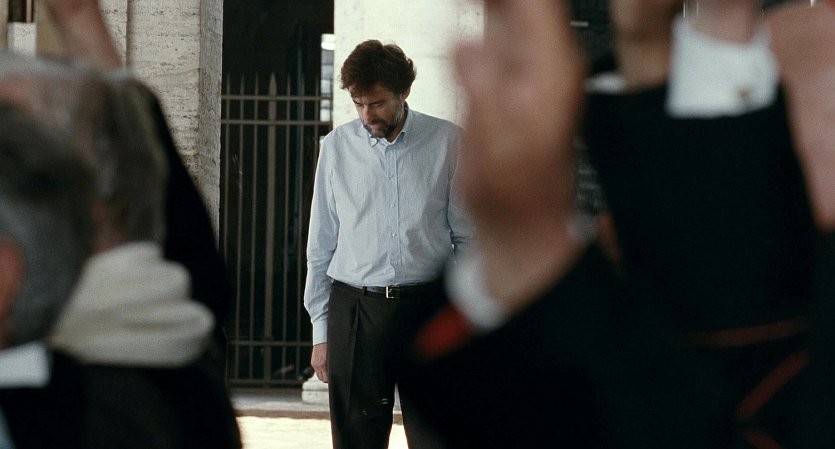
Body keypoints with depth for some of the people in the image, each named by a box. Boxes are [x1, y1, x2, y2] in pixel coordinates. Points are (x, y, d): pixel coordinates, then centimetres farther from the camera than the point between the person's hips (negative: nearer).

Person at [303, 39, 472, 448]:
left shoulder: (445, 142, 2)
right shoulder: (337, 146, 7)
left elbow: (468, 237, 6)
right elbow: (321, 246, 11)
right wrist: (321, 331, 8)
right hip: (354, 308, 2)